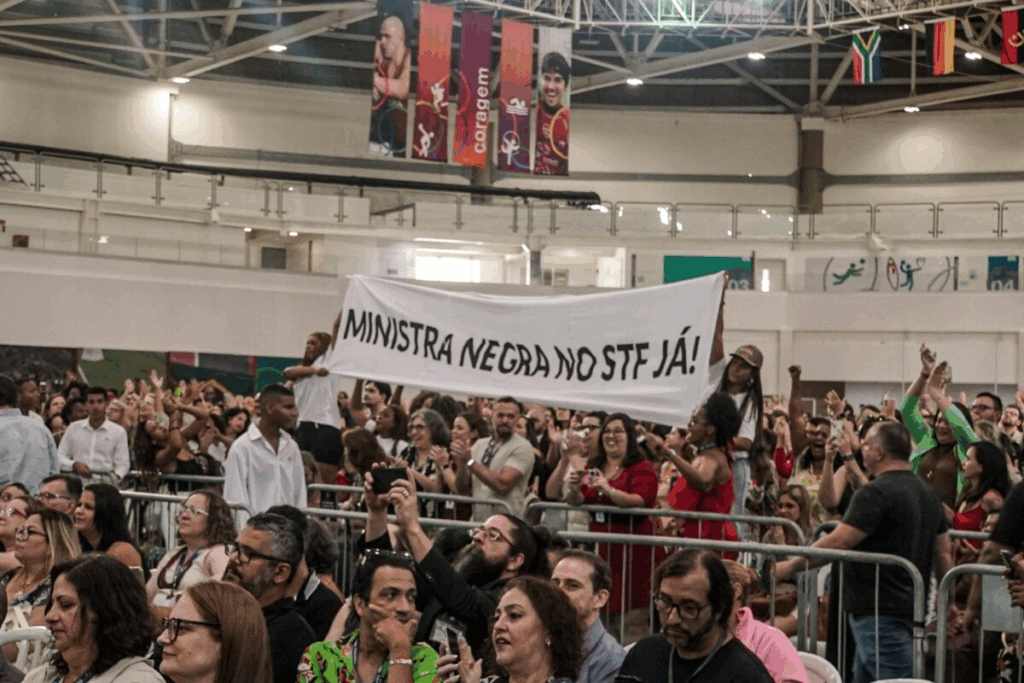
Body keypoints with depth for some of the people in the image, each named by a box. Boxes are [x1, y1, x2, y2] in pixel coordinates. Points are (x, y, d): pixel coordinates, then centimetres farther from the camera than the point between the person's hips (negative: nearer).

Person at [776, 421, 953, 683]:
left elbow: (838, 543, -20)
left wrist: (791, 566, -11)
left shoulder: (876, 493, -17)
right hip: (911, 607, 10)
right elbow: (944, 552, 15)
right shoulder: (928, 493, 12)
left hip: (880, 613, -10)